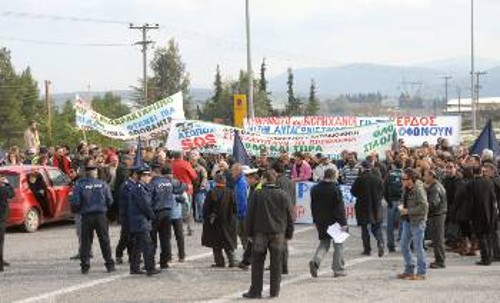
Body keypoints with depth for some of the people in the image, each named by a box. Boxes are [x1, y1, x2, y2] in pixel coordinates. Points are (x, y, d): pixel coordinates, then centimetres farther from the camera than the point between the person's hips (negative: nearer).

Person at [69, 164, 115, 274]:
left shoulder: (79, 185, -6)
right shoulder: (103, 184, 0)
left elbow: (75, 203, -9)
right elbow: (110, 201, 2)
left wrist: (77, 211, 11)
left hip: (86, 216, -1)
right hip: (101, 215, 1)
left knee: (86, 242, 5)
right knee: (104, 241, 9)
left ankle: (85, 266, 4)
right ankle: (110, 265, 12)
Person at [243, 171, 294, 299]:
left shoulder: (257, 194, -4)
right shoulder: (283, 195, 3)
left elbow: (250, 215, -2)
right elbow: (289, 216, 6)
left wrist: (250, 232, 7)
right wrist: (289, 233, 13)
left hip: (260, 232, -2)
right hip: (278, 233, 2)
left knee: (257, 262, 4)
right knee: (276, 263, 7)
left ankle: (255, 291, 4)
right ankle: (275, 291, 9)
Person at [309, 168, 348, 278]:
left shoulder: (315, 189, 5)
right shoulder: (335, 189, -15)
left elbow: (313, 206, 11)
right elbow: (340, 208, -15)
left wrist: (315, 220, 19)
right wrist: (343, 223, -11)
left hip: (321, 221, 5)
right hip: (334, 220, -5)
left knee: (324, 243, 15)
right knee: (338, 245, 8)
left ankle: (315, 261, -11)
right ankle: (338, 270, 9)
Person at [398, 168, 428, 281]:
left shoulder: (419, 190, -18)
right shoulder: (407, 189, 8)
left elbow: (423, 207, -24)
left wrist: (408, 211, -20)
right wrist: (402, 207, 2)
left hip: (417, 222, -9)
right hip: (407, 221, 9)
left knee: (418, 248, -2)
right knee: (404, 246, 12)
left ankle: (421, 273, 8)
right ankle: (409, 270, 23)